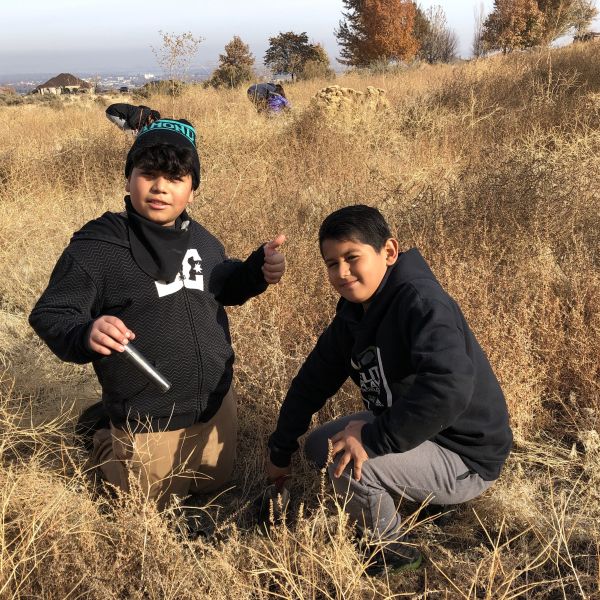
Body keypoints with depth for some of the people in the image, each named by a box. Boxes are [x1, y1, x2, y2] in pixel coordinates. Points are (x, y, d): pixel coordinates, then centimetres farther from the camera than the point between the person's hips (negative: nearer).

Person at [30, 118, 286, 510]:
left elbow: (225, 288, 16)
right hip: (147, 424, -5)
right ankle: (101, 431, 37)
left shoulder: (202, 240, 0)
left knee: (215, 484, 28)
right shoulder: (96, 246, -19)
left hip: (217, 404, 6)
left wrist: (259, 271, -5)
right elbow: (50, 315, -16)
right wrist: (85, 335, -39)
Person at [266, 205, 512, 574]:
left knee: (346, 460, -26)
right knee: (318, 446, 9)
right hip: (413, 433, 9)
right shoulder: (355, 310, 1)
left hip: (464, 458, -9)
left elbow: (450, 388, -43)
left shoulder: (420, 303, -27)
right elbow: (315, 377, 10)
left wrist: (375, 438, -35)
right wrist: (281, 450, 15)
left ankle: (391, 548, 2)